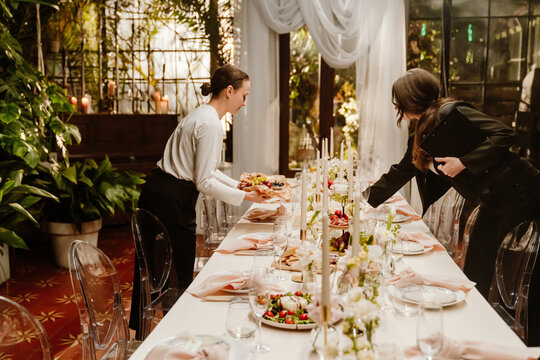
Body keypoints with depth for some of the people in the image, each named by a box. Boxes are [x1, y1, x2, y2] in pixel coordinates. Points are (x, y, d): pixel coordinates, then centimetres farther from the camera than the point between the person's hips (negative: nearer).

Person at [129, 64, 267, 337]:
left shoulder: (202, 115, 15)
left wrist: (237, 184, 16)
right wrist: (245, 196, -11)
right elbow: (204, 182, -18)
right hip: (172, 202, -10)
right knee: (179, 279, 2)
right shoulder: (211, 124, -17)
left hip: (154, 194, 10)